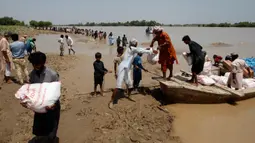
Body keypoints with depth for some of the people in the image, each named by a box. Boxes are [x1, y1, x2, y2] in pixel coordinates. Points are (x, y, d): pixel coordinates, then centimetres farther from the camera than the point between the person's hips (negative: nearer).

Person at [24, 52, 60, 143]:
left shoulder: (53, 75, -21)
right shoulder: (32, 74, -5)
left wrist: (54, 104, -32)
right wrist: (26, 100, -17)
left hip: (52, 106, -4)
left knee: (50, 133, 6)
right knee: (38, 131, 18)